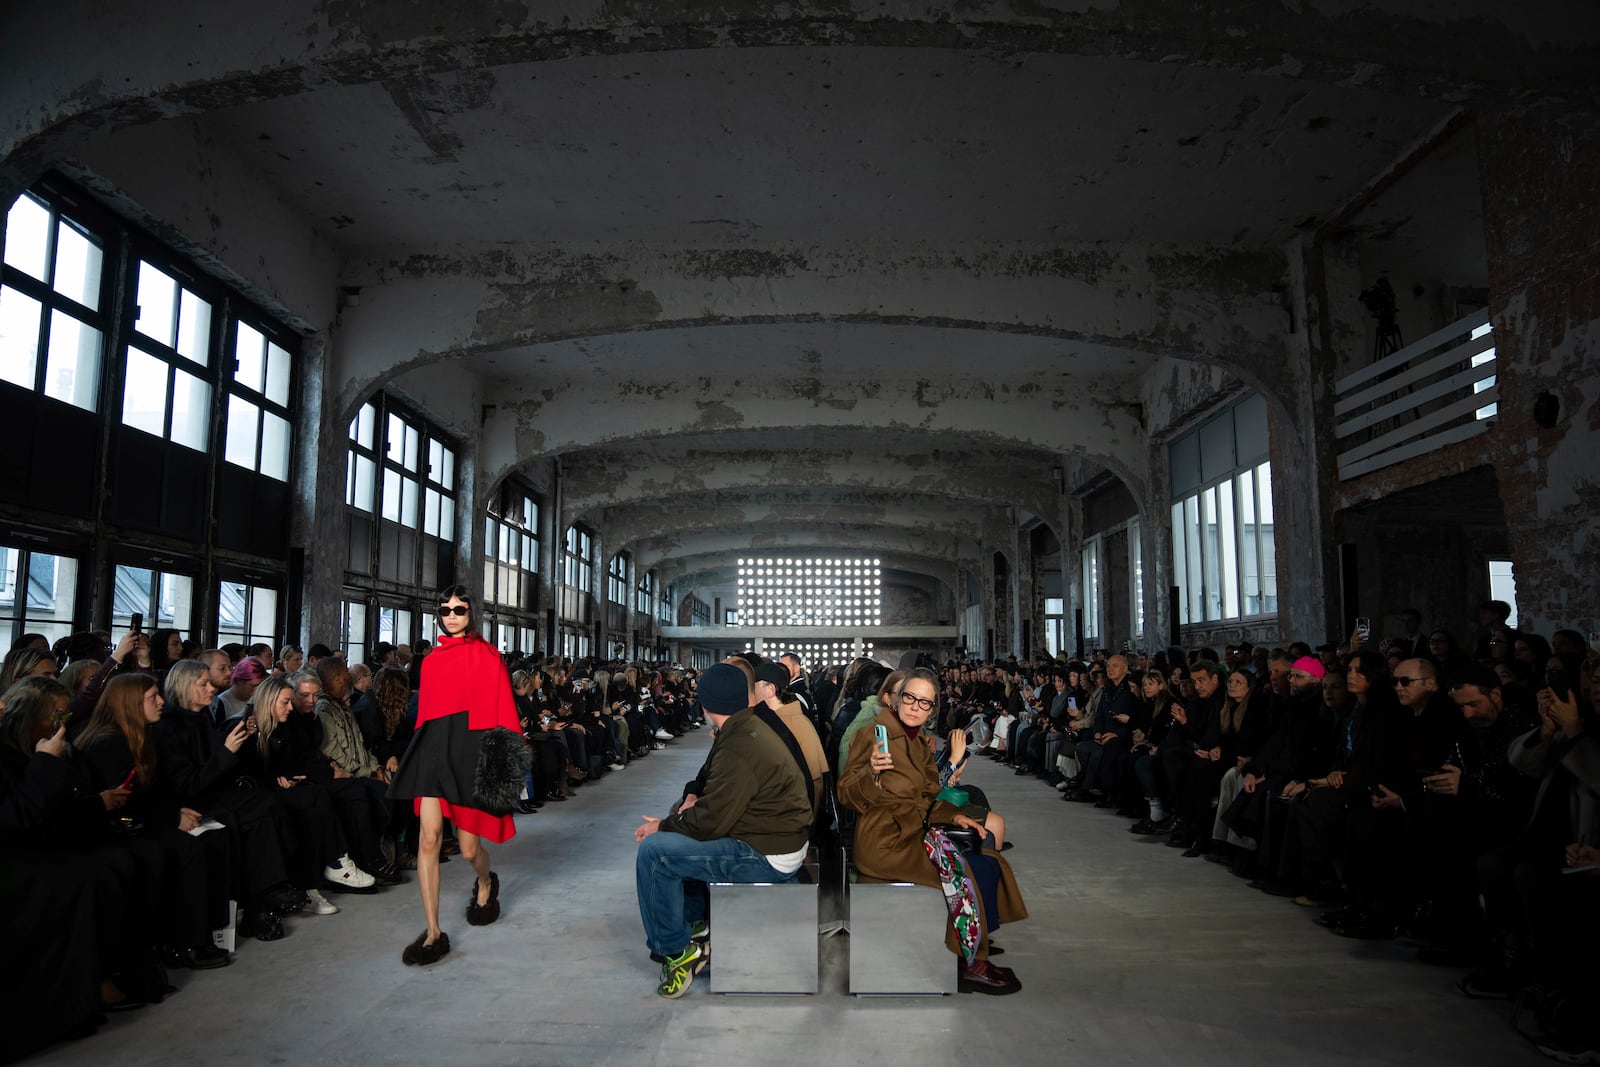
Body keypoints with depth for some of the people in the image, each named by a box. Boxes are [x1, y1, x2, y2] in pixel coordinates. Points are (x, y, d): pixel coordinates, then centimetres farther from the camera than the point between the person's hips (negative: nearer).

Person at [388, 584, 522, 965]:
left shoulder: (487, 655, 1)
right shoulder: (432, 659, 14)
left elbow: (503, 710, -2)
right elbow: (425, 708, 17)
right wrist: (416, 748, 13)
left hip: (471, 745, -3)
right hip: (434, 745, 3)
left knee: (469, 846, 5)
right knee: (428, 838, -9)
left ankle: (486, 883, 41)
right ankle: (433, 934, -2)